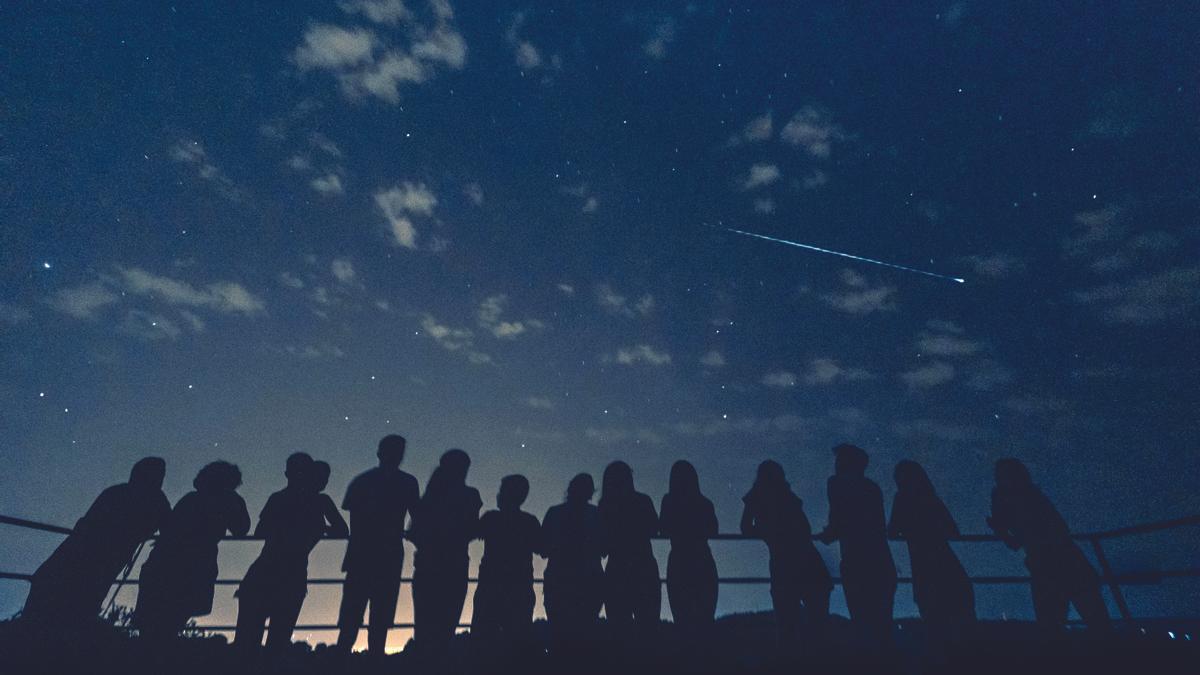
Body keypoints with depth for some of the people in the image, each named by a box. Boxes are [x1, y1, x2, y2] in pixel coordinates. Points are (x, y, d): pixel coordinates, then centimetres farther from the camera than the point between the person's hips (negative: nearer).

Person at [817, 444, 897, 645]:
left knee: (864, 622, -3)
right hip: (882, 563, 7)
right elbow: (881, 527, 21)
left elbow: (837, 522, -8)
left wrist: (828, 534, 13)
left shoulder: (839, 483, -1)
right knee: (881, 624, 13)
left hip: (858, 564, -7)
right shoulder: (872, 487, 18)